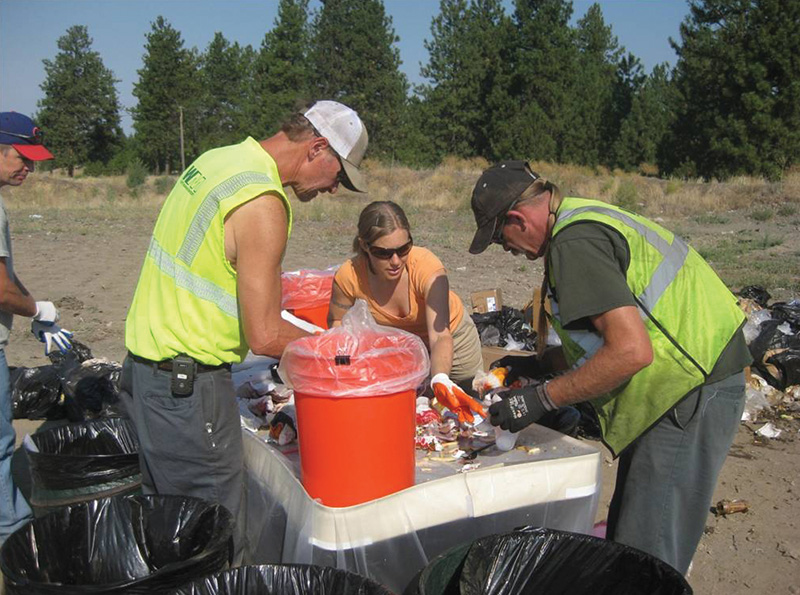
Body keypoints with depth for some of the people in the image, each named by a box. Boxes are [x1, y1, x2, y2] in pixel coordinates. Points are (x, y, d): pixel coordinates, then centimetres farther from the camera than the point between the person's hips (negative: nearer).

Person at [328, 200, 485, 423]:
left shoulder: (427, 267, -40)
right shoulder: (349, 277, -32)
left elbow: (440, 336, -47)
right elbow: (337, 322, -11)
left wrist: (441, 380, -66)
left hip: (452, 333, -1)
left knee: (470, 393, 19)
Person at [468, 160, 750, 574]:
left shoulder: (575, 243, -20)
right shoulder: (584, 216, 12)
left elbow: (631, 350, -28)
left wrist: (540, 399, -21)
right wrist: (541, 364, 17)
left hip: (692, 395, -11)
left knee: (647, 559, -4)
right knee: (628, 530, 19)